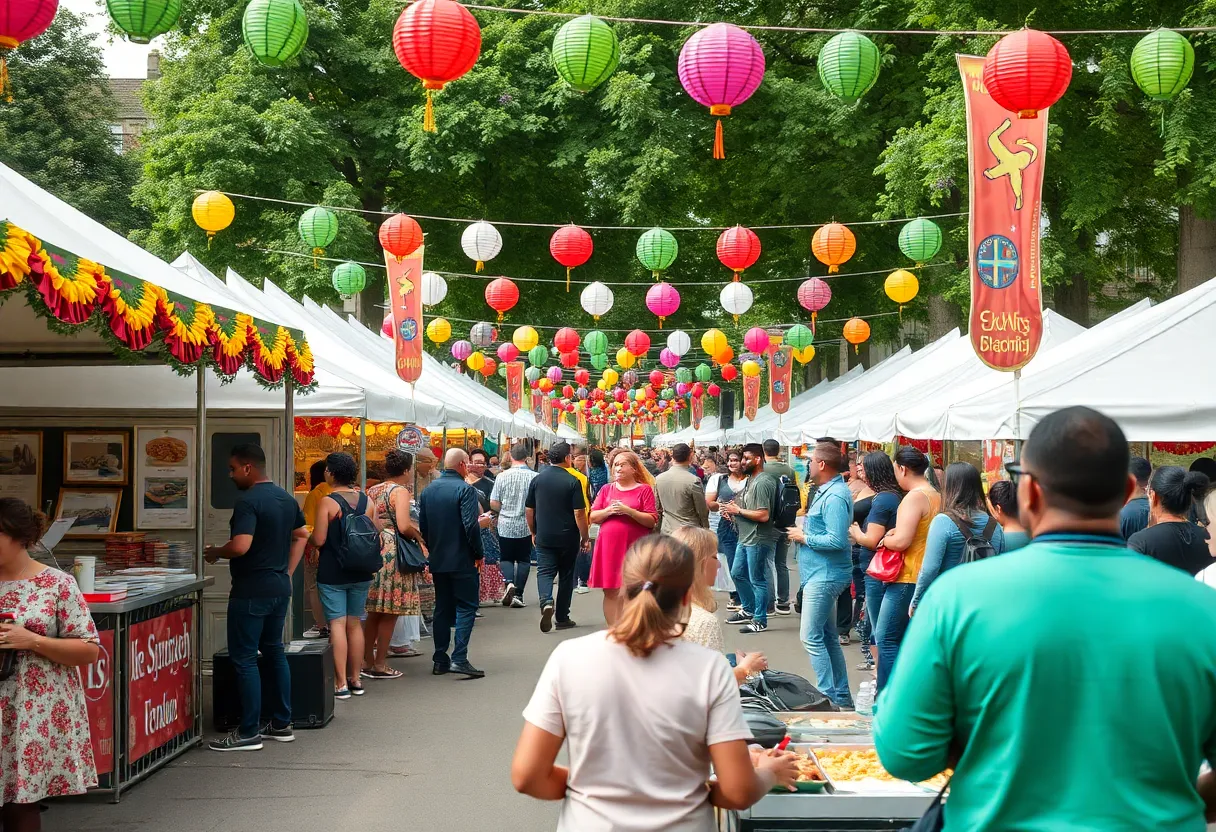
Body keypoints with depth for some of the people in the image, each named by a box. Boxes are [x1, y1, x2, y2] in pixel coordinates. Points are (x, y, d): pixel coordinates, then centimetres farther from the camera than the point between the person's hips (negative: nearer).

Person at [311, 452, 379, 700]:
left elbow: (318, 540, -16)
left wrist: (309, 536, 6)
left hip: (332, 573, -5)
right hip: (361, 573, 5)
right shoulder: (367, 501, 3)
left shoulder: (327, 503, -13)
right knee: (355, 624, 13)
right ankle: (355, 680, 19)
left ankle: (341, 684, -5)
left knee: (337, 624, -3)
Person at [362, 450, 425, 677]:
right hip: (393, 553, -7)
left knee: (374, 611, 14)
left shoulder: (372, 491, 12)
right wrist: (418, 535, -4)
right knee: (390, 612, 1)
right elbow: (404, 526, -21)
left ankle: (367, 662, 18)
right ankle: (380, 665, 4)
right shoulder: (400, 491, -10)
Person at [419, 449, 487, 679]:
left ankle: (440, 660, 16)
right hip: (462, 560, -6)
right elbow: (471, 526, -20)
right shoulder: (465, 489, -13)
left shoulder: (429, 490, 7)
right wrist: (478, 554, -9)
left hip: (437, 560, 6)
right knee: (466, 607, 0)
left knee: (442, 608, 13)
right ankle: (459, 658, -8)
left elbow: (422, 525, 10)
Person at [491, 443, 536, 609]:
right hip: (526, 526, 0)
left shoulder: (502, 476, -7)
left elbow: (493, 504, -4)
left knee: (505, 558, 14)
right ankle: (518, 594, 6)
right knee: (523, 560, 11)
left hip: (505, 525, 0)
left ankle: (509, 582, -11)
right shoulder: (535, 477, -9)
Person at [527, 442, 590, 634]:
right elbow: (579, 513, -13)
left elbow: (529, 509, 7)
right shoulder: (573, 482, -11)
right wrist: (585, 537, -4)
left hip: (544, 537, 2)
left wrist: (534, 532, 20)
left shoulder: (537, 480, 1)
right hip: (568, 537, -2)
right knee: (566, 575, 10)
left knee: (545, 571, 3)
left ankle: (546, 602, -25)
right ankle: (562, 617, 16)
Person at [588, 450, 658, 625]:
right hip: (609, 546, 3)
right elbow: (593, 517, 9)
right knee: (610, 592, 3)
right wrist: (609, 510, -9)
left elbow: (652, 521, -5)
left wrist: (628, 511, -15)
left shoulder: (644, 490, 2)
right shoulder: (606, 489, 12)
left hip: (634, 547, -3)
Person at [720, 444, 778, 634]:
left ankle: (760, 620, 10)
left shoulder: (762, 483, -20)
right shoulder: (751, 480, 12)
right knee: (737, 574, 19)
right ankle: (748, 611, 34)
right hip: (746, 538, 11)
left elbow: (763, 515, -25)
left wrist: (738, 511, -16)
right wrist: (732, 511, 5)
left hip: (759, 540, -11)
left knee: (757, 580, -1)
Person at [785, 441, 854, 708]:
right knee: (828, 637, 16)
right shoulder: (828, 491, 13)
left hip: (824, 575, -11)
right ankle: (842, 698, 23)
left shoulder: (834, 497, -20)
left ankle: (829, 698, -6)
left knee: (811, 637, -9)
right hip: (823, 573, 11)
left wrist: (804, 537, -15)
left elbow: (836, 540, -26)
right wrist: (806, 525, 7)